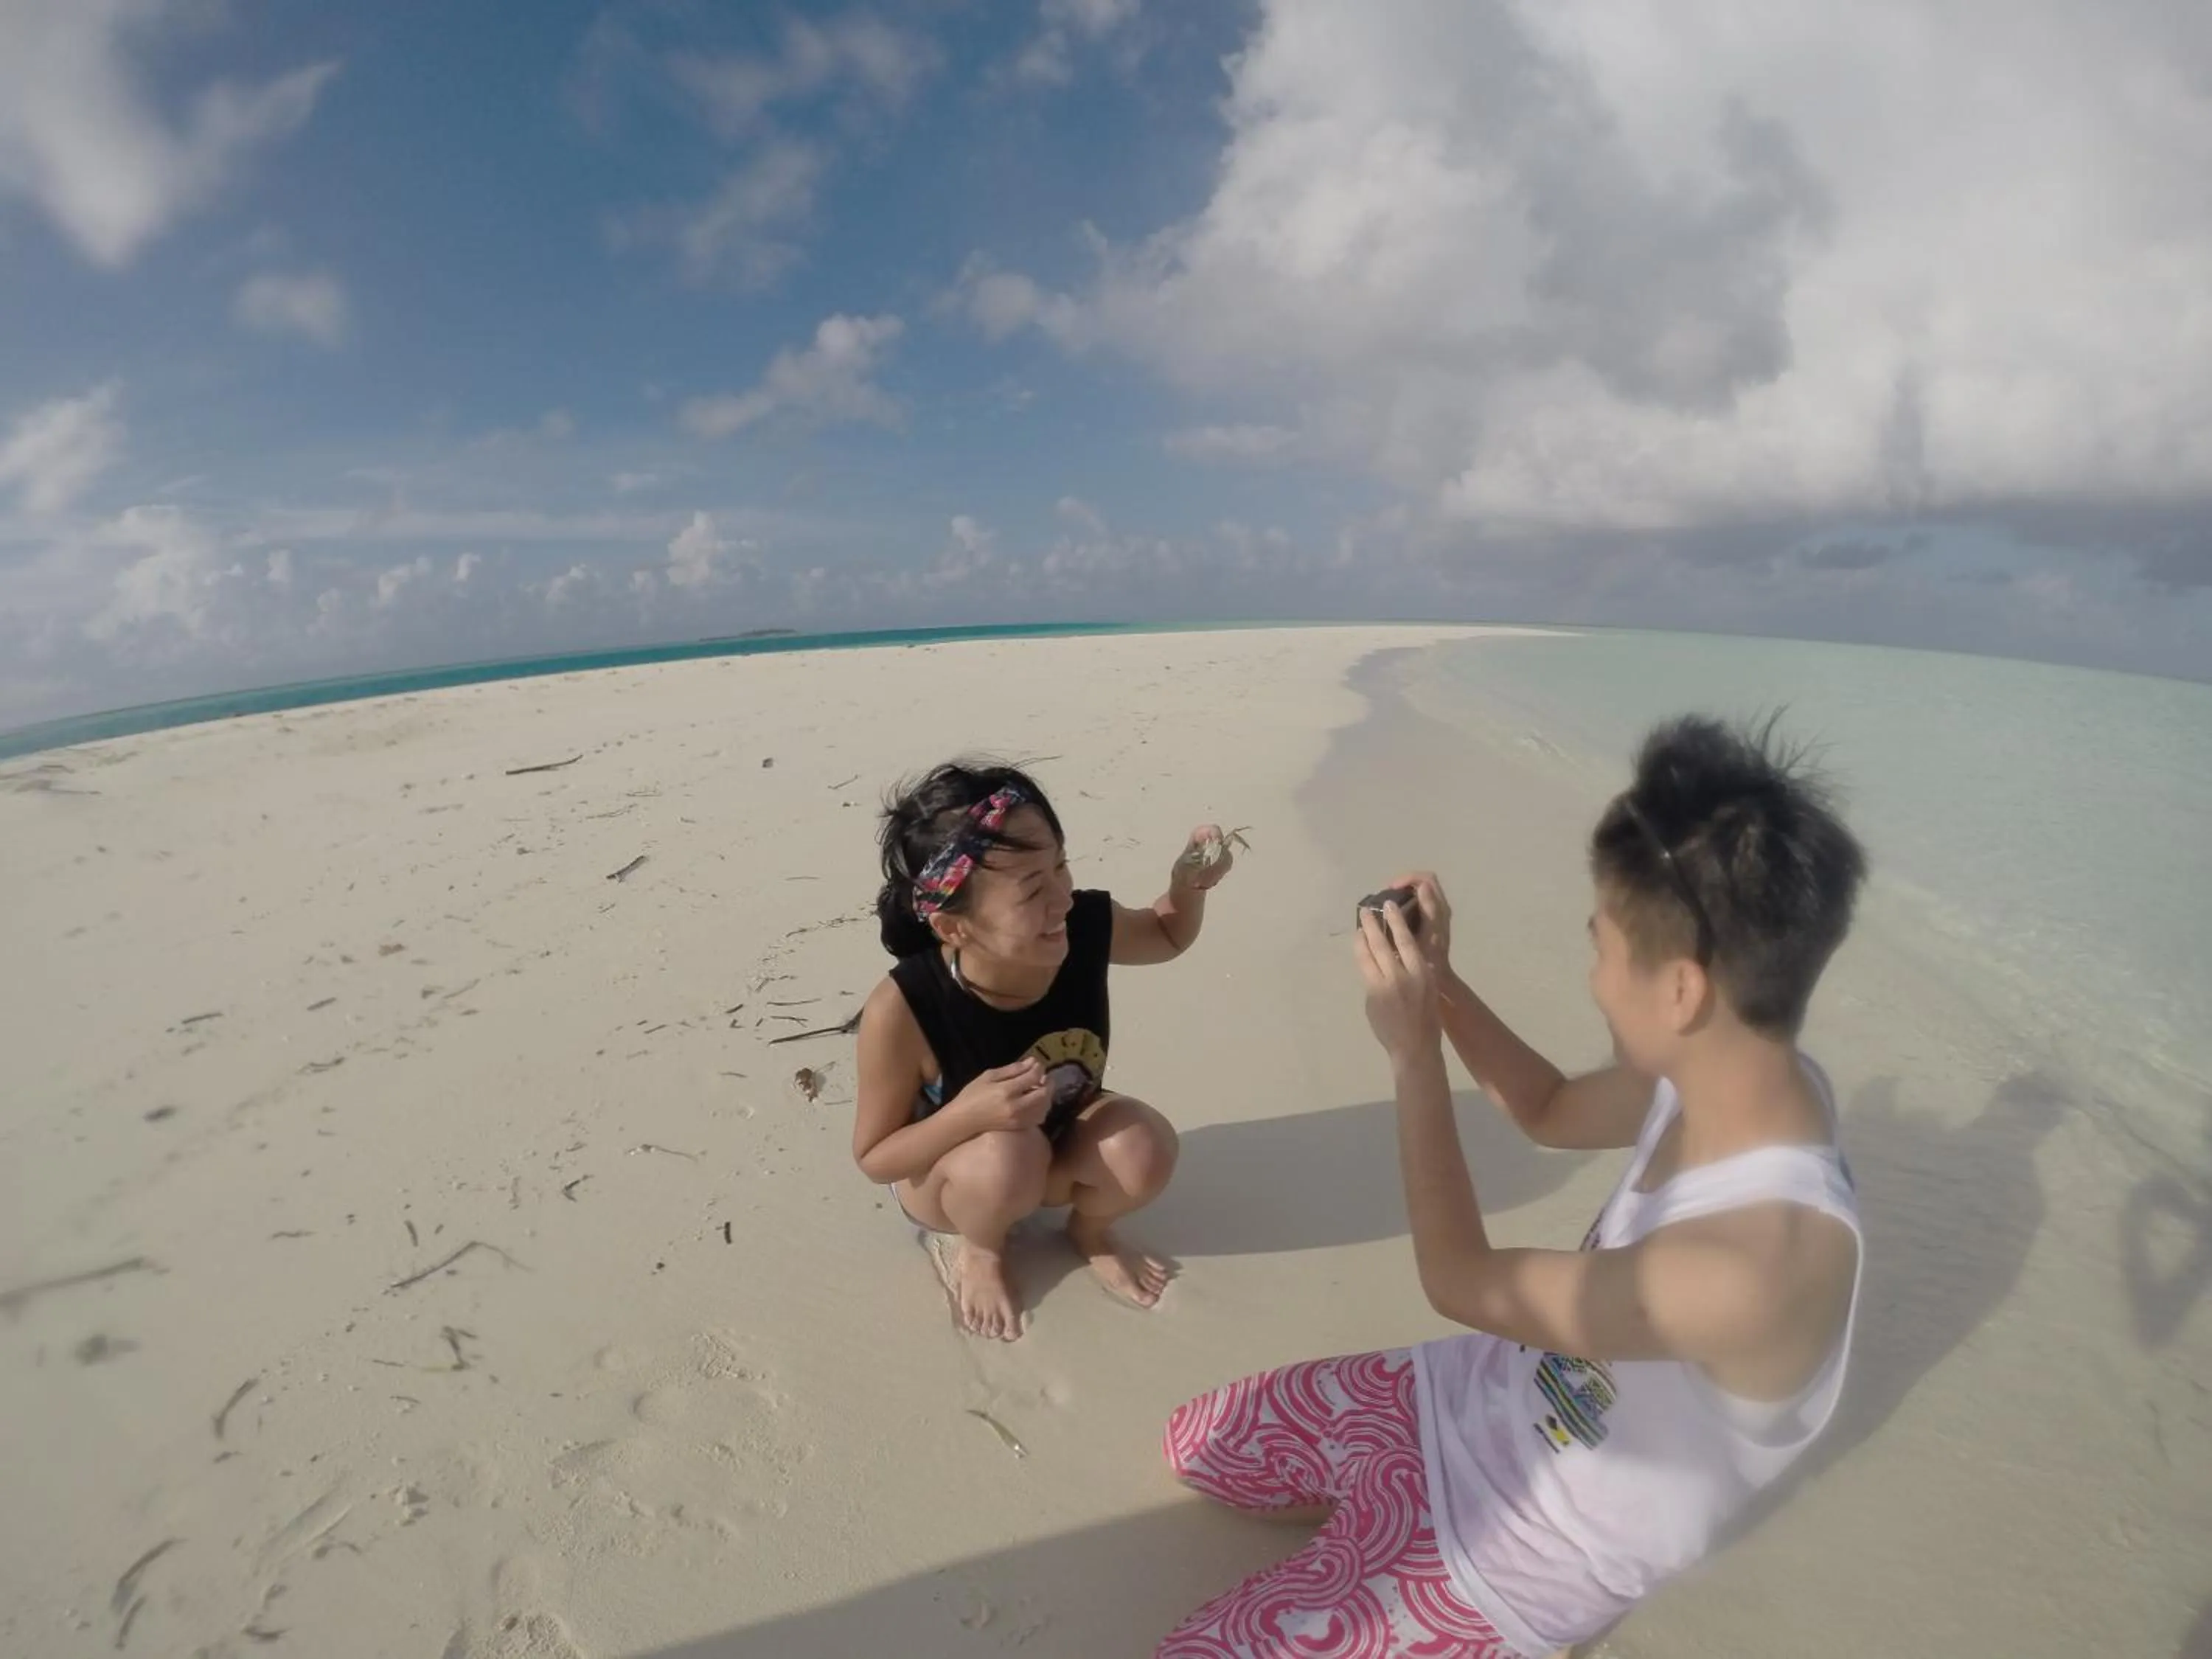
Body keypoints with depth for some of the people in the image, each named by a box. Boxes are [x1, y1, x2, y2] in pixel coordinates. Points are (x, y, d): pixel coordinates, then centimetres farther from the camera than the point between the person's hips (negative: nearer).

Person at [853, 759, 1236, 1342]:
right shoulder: (902, 1011, -36)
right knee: (1007, 1156, -37)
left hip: (1061, 1143, 3)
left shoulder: (1088, 928, -26)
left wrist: (1189, 884, -23)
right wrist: (968, 1115, -40)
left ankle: (1090, 1227, 10)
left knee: (1145, 1150, -28)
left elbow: (1167, 936, 0)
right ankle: (981, 1247, 2)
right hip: (944, 1176, -3)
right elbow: (873, 1158, -21)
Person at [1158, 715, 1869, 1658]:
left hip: (1520, 1557, -6)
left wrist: (1411, 1049, -23)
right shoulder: (1741, 1077, -14)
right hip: (1478, 1397, 7)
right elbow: (1550, 1112, 5)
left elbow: (1463, 1284, -25)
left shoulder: (1758, 1261, -39)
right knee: (1195, 1445, 13)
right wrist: (1439, 981, -8)